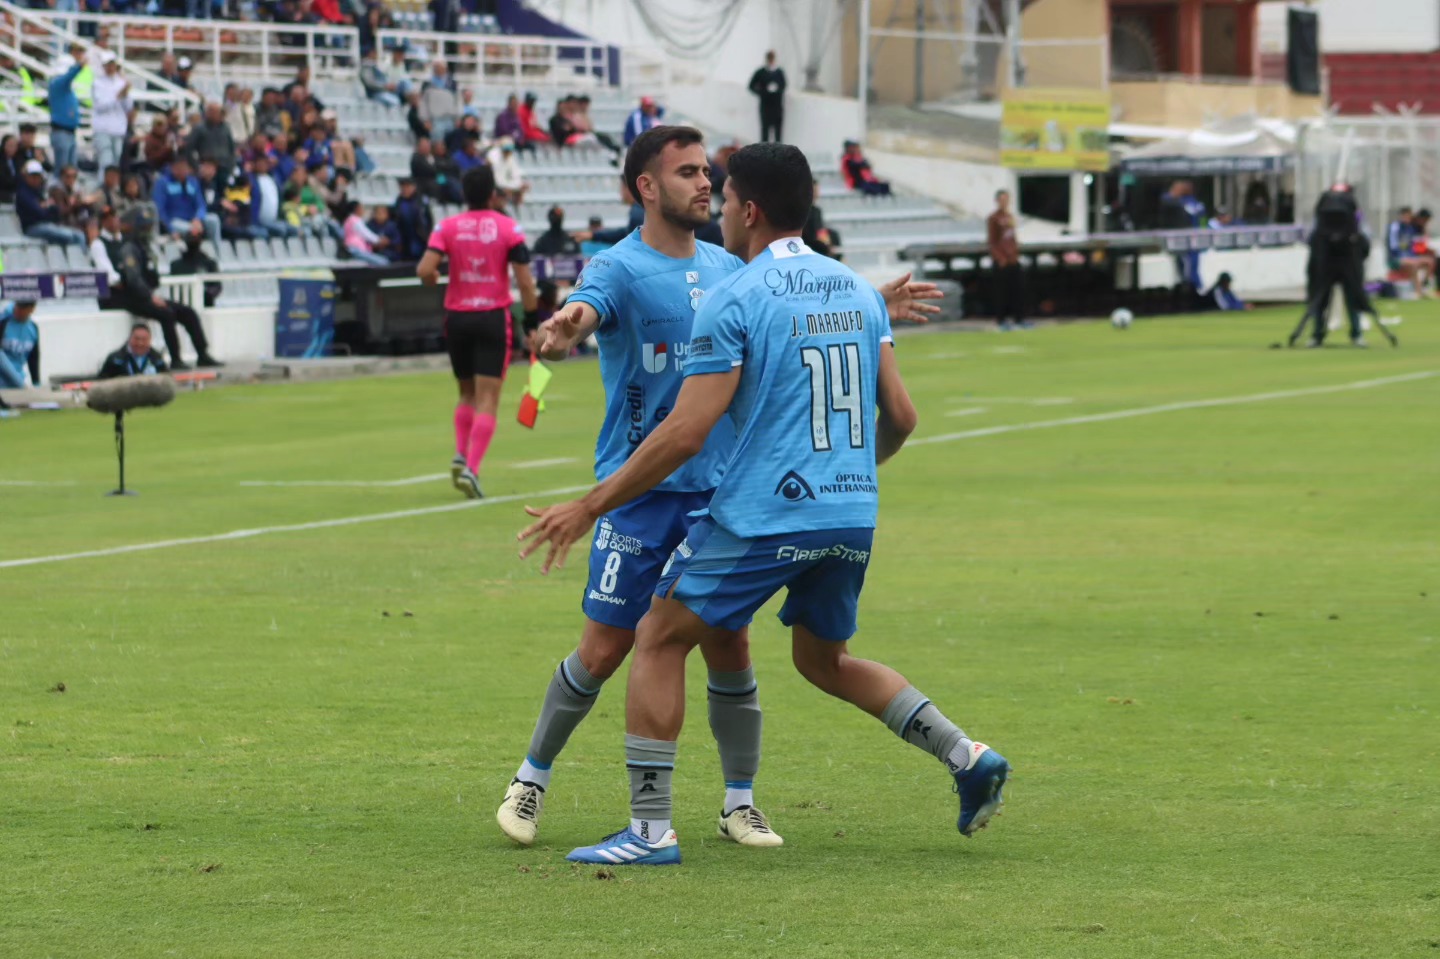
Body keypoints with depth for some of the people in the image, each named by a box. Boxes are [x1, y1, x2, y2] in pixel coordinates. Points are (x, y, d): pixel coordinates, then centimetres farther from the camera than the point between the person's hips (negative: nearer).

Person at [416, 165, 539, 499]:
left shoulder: (447, 227, -1)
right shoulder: (508, 228, -4)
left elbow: (425, 269, -13)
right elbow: (524, 281, -7)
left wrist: (432, 279, 10)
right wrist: (532, 321, 3)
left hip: (457, 318, 3)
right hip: (494, 318, -2)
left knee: (467, 394, 21)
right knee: (487, 400, -3)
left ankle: (461, 454, 4)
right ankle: (472, 468, -15)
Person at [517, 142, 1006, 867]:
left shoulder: (734, 298, -9)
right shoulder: (858, 289, 10)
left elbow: (686, 433, -14)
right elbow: (901, 416, 12)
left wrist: (590, 507, -8)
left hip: (764, 515, -7)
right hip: (852, 517, 7)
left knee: (660, 640, 6)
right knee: (824, 659, 25)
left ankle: (650, 828, 1)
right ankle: (966, 757, 11)